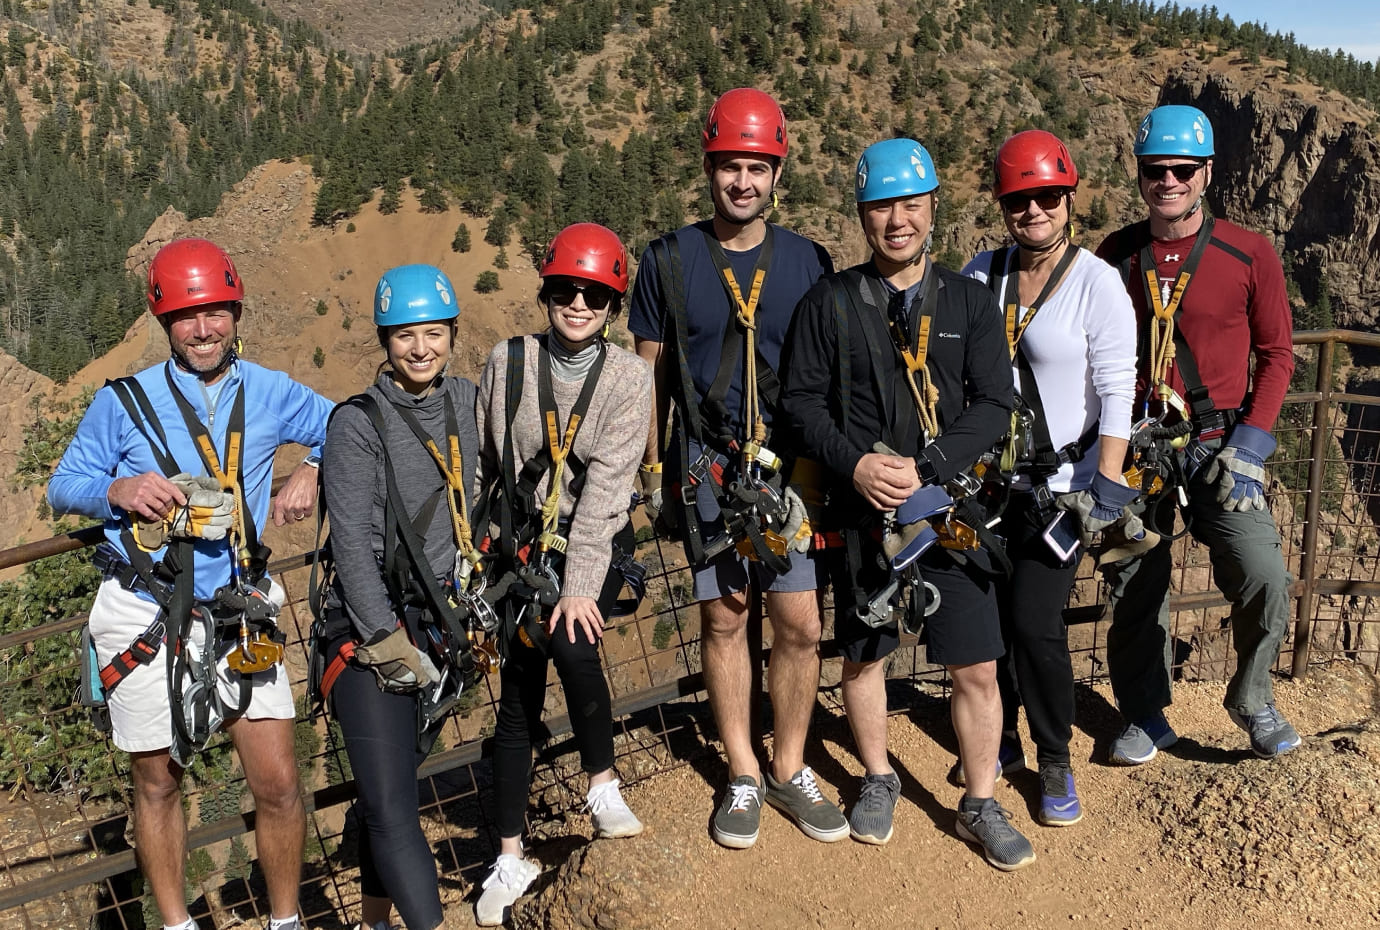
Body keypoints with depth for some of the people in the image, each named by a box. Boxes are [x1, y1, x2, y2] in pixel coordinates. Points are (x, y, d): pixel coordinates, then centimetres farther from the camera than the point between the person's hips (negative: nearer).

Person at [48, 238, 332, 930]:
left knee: (278, 784, -1)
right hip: (143, 619, -1)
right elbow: (63, 488, 4)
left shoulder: (270, 394, 4)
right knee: (158, 786, 11)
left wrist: (312, 471, -7)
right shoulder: (123, 400, -1)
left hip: (238, 616, 1)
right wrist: (117, 491, -18)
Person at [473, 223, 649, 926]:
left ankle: (602, 786, -4)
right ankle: (510, 857, 13)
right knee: (519, 695, 0)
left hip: (596, 545, -1)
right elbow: (478, 463, 8)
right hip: (523, 546, 2)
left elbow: (606, 481, -14)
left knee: (572, 642, -28)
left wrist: (578, 585, -21)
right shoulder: (507, 363, 0)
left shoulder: (629, 377, -5)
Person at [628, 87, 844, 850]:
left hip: (790, 465, 1)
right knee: (723, 619, 6)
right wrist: (649, 468, 6)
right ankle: (742, 777, 21)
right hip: (706, 468, 0)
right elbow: (650, 371, 7)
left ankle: (790, 769, 20)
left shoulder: (808, 263, 4)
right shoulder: (669, 261, 2)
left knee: (801, 626, 0)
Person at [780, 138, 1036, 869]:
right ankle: (878, 780, 36)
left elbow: (994, 406, -2)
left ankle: (980, 805, 22)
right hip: (859, 509, 0)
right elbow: (801, 399, 0)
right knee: (864, 652, 14)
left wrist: (926, 468, -15)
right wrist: (856, 463, -15)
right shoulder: (828, 303, 1)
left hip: (951, 507, 0)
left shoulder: (970, 303, 3)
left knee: (976, 668, 2)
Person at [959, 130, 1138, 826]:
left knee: (1035, 622, -7)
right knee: (988, 612, 9)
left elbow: (1117, 392, -9)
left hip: (1062, 478, -4)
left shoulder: (1097, 283, -9)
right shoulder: (981, 274, 3)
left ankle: (1055, 763, 14)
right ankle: (1003, 740, 31)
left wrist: (1109, 486, -14)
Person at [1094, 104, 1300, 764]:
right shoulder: (1114, 256, 4)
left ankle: (1252, 700, 12)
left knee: (1264, 579, -15)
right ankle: (1144, 715, 28)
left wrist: (1251, 441, -9)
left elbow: (1276, 353, 2)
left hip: (1220, 445, -2)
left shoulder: (1249, 255, -2)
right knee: (1134, 586, 8)